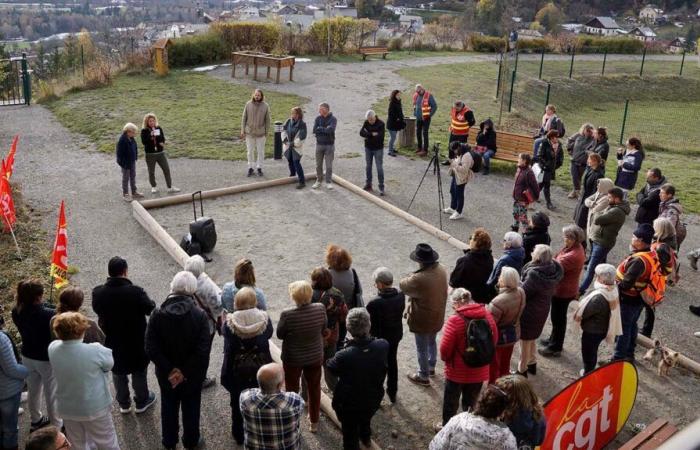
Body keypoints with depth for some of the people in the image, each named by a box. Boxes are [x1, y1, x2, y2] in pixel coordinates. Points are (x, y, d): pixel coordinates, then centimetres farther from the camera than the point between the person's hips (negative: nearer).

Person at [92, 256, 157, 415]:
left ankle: (123, 403, 40)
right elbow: (151, 309, -14)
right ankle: (142, 401, 37)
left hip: (112, 343, 3)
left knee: (118, 374, 23)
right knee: (139, 372, 20)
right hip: (136, 342, -3)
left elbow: (97, 310, 1)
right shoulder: (135, 292, -28)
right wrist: (151, 302, 5)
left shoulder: (98, 293, -17)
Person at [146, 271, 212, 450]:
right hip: (193, 375, -1)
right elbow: (203, 351, -25)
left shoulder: (157, 314, -19)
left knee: (169, 408, 25)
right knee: (191, 409, 23)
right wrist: (185, 372, -16)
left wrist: (169, 370, -13)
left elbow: (151, 349, -19)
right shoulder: (199, 315, -23)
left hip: (166, 374, 1)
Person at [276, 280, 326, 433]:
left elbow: (280, 335, -13)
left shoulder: (287, 315, -29)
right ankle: (314, 422, 41)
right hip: (315, 357, 3)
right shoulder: (320, 309, -20)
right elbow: (323, 330, -3)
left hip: (293, 359, -3)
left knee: (292, 390, 21)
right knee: (314, 388, 24)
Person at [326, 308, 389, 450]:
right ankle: (366, 437, 65)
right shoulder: (383, 345, -27)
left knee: (350, 434, 23)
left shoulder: (344, 356, -38)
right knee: (366, 417, 38)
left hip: (349, 404, -5)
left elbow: (331, 368, -14)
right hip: (373, 400, 5)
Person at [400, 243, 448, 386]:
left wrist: (412, 276, 0)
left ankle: (423, 376, 31)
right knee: (432, 342, 30)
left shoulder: (419, 279, -36)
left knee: (422, 348, 13)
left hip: (423, 320, -7)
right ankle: (431, 367, 51)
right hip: (437, 316, 7)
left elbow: (402, 285, -17)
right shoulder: (442, 270, -11)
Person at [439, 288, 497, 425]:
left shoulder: (454, 320, -24)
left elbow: (445, 348, -19)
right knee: (471, 402, 24)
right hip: (479, 371, 4)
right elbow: (494, 339, 5)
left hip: (457, 371, -4)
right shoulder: (486, 315, -8)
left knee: (451, 403, 20)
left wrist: (445, 358, 3)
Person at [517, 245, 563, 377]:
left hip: (529, 311, -8)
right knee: (531, 338, 29)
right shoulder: (553, 270, -11)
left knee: (525, 341, 12)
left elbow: (523, 293, -25)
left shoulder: (535, 275, -35)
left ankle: (522, 370, 29)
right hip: (542, 310, 8)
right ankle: (532, 363, 46)